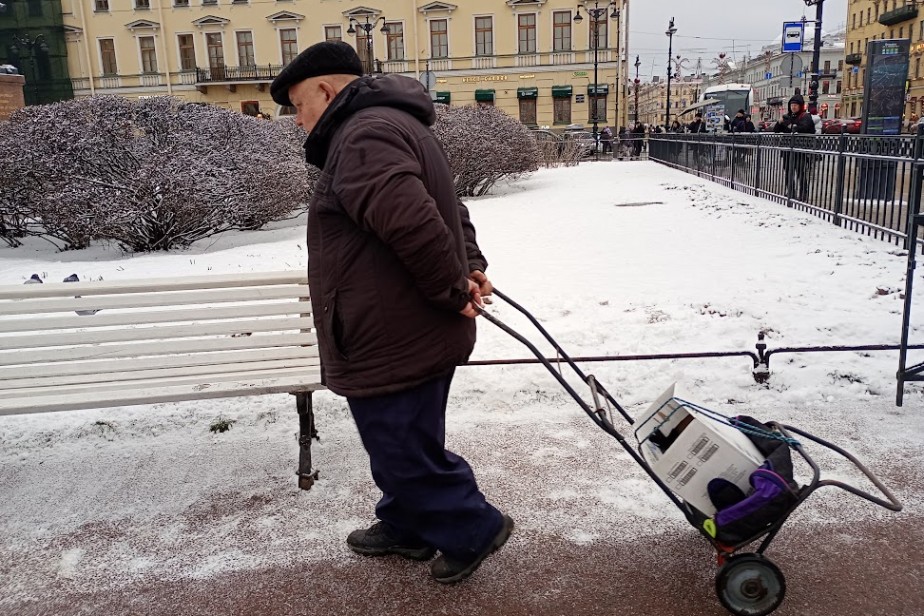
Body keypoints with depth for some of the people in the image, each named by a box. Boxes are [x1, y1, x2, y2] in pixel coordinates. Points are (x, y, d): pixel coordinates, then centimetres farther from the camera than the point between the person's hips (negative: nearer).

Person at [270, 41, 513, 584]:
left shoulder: (365, 135, -20)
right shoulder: (389, 126, 17)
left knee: (406, 453, 6)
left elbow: (414, 223, -33)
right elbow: (451, 212, 23)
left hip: (393, 342, -11)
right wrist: (471, 266, 10)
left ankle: (473, 530, 24)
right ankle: (404, 528, 41)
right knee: (398, 446, 23)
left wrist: (453, 289, -19)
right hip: (405, 335, 11)